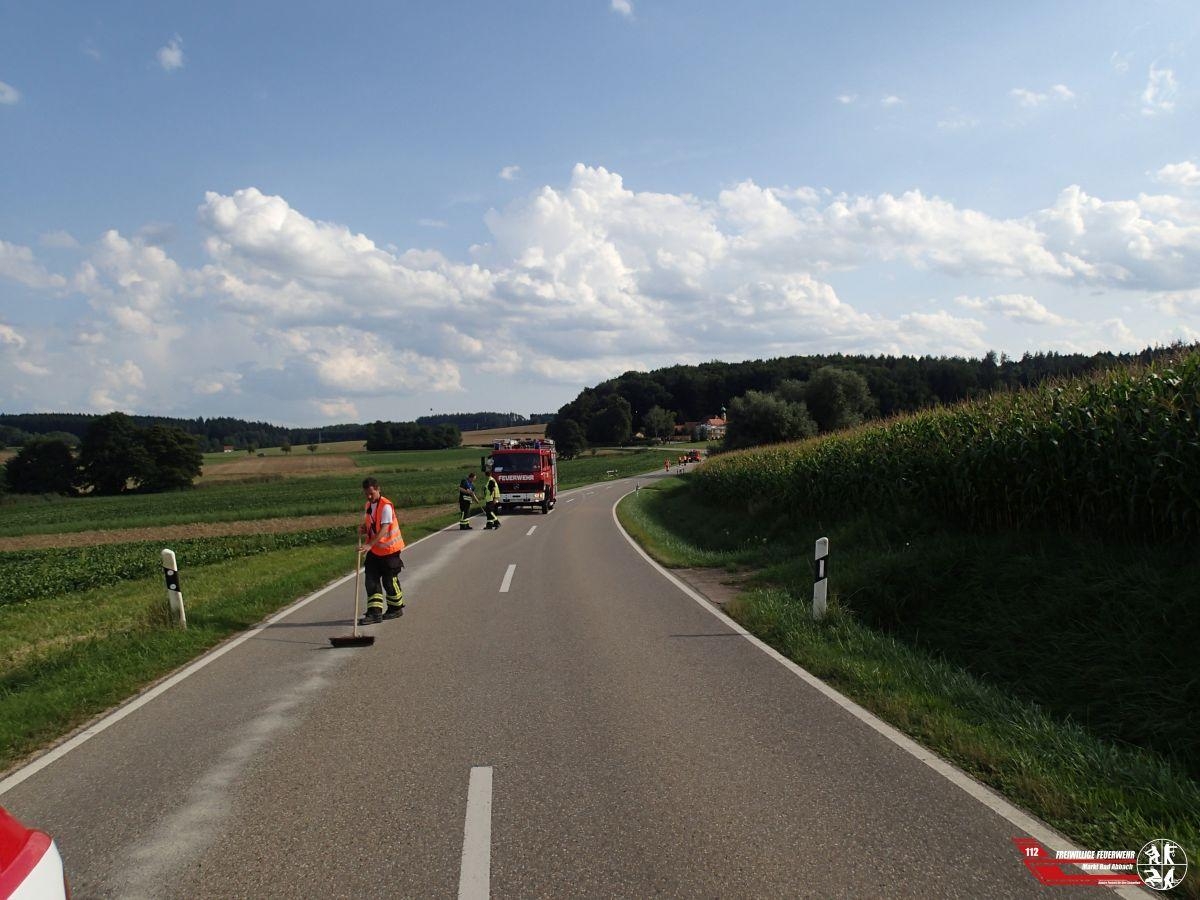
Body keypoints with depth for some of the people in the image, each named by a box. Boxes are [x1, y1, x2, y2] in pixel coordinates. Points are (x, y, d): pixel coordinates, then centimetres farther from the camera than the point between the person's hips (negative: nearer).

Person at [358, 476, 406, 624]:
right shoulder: (368, 506, 9)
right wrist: (363, 529, -3)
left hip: (389, 549, -7)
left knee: (390, 580, 4)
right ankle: (375, 612, 1)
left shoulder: (386, 506, -19)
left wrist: (369, 545, -35)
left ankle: (396, 608, 22)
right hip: (373, 550, 7)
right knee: (371, 580, 0)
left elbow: (383, 530, -26)